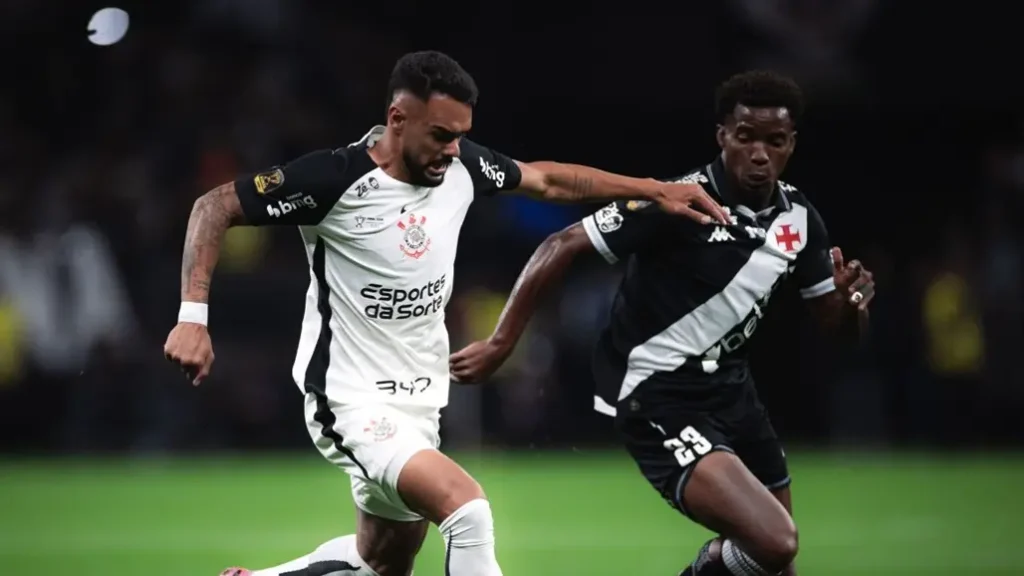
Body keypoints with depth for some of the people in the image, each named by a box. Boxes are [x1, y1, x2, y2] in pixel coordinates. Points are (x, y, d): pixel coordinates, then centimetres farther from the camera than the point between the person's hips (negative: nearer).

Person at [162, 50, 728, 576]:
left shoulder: (461, 166, -3)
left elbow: (546, 179, 15)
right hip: (352, 399, -8)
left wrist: (655, 189, 13)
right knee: (468, 510, -26)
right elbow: (215, 207, -14)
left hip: (418, 400, 8)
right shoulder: (335, 178, -20)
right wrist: (193, 316, -24)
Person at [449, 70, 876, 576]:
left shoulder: (799, 218, 1)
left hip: (727, 388, 8)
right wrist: (500, 344, -20)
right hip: (657, 397, -8)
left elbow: (838, 322, 11)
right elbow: (563, 245, -17)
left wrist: (851, 302, -13)